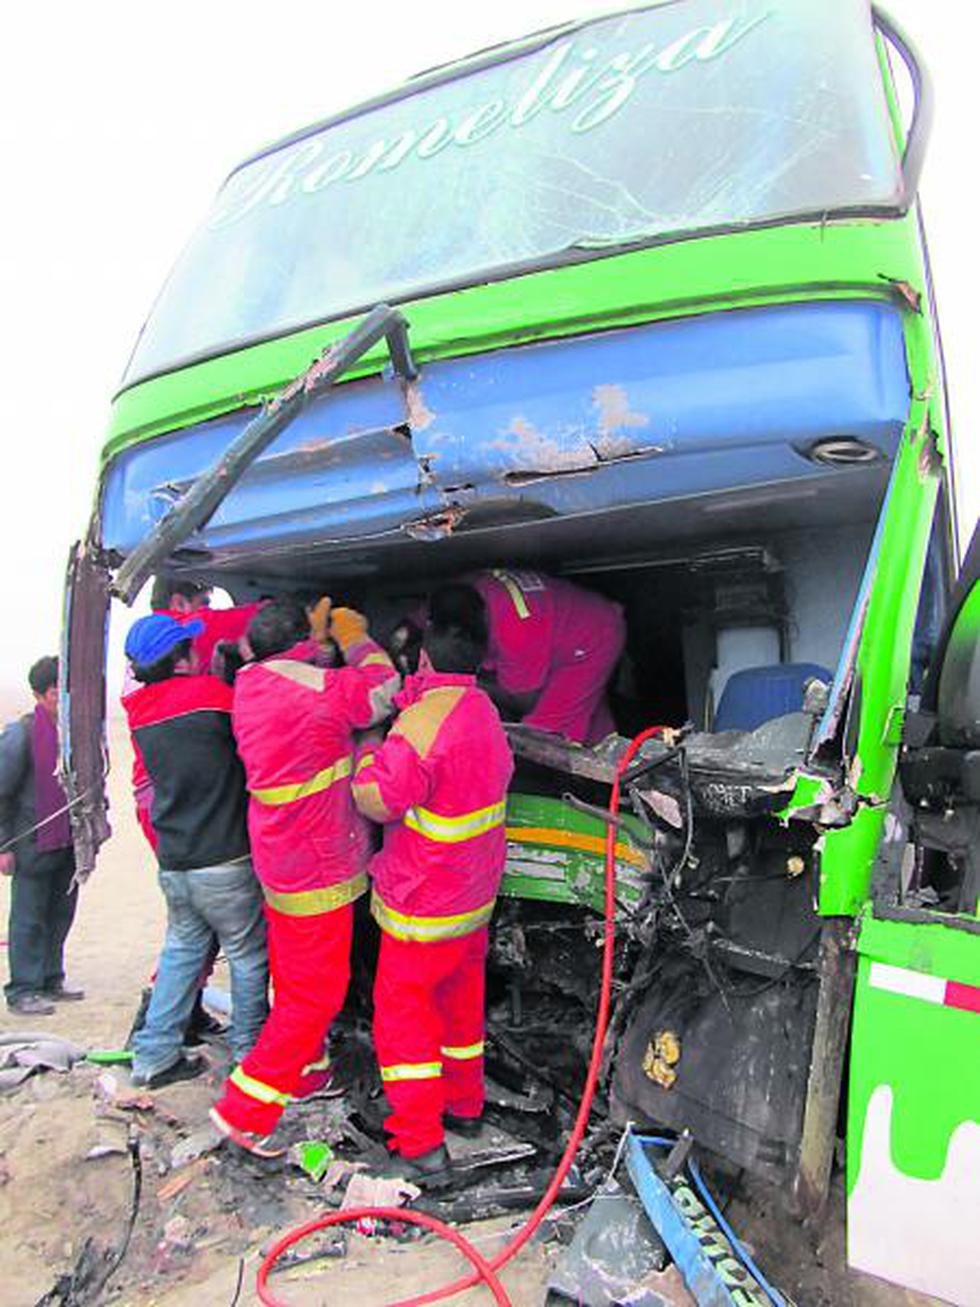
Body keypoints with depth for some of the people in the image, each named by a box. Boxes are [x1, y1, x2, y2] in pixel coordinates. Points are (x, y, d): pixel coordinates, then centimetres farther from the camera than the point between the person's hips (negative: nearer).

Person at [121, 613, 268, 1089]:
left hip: (172, 862, 6)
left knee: (182, 948, 21)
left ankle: (155, 1055, 23)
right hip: (224, 859, -6)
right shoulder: (210, 693, -15)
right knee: (248, 954, 12)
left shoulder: (141, 713, 5)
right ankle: (249, 1049, 23)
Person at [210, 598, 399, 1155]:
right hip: (317, 869, -9)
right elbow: (383, 689, -9)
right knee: (316, 994, 3)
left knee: (295, 980, 24)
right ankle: (245, 1109, 8)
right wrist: (356, 637, 4)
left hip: (281, 861, 9)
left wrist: (320, 635, 26)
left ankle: (305, 1071, 42)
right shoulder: (317, 689, -24)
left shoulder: (250, 685, 0)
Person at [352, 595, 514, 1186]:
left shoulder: (424, 719, -25)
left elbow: (377, 801, -25)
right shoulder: (483, 709, 2)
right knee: (462, 997, 22)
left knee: (402, 1009, 6)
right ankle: (464, 1104, 39)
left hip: (424, 903, -8)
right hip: (475, 893, 8)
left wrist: (365, 758, -4)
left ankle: (421, 1145, 12)